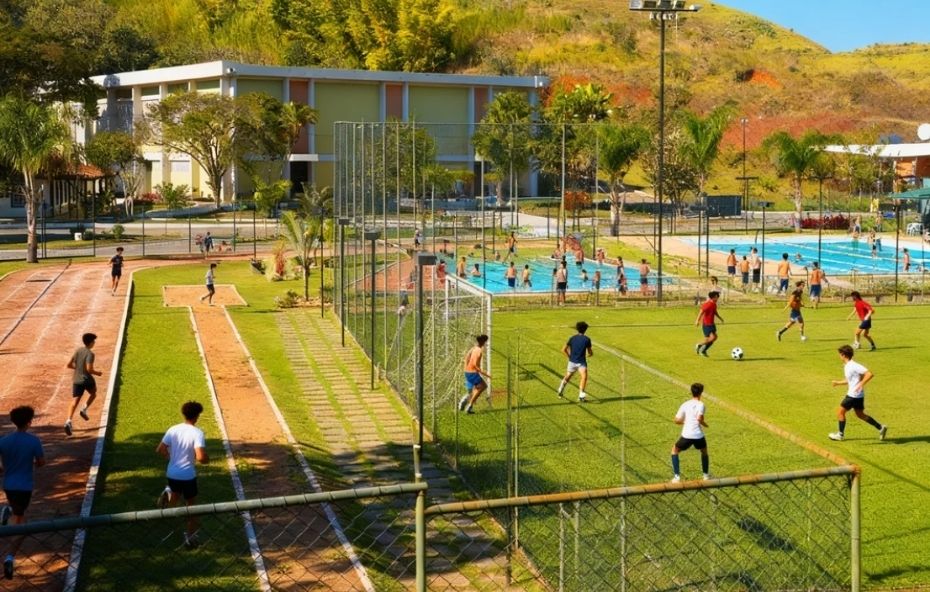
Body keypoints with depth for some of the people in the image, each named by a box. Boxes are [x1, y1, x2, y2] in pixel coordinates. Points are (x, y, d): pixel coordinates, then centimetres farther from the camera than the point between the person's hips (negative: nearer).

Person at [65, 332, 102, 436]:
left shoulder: (77, 351, 7)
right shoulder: (90, 354, -14)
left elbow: (69, 365, 11)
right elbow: (89, 369, -21)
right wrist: (97, 373, -3)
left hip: (76, 380, 5)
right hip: (87, 379, -5)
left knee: (74, 401, -1)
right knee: (93, 393, 28)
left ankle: (69, 421, -20)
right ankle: (84, 409, 10)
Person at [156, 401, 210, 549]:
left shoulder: (173, 429, -2)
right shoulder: (197, 432, -17)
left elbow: (159, 450, 2)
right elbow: (200, 457, -26)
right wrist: (207, 460, -4)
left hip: (172, 474, 4)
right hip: (188, 475, -4)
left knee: (176, 495, 34)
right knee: (192, 506, 15)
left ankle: (168, 494, 2)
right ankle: (190, 537, 17)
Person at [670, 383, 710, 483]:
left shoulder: (685, 404, 6)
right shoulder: (700, 404, -3)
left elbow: (677, 420, 5)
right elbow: (699, 418, -19)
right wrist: (705, 424, 1)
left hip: (686, 436, 0)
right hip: (698, 436, 0)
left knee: (675, 450, 23)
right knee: (704, 452, 31)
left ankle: (677, 476, 11)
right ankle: (706, 475, 36)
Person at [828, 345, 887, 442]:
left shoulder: (854, 366, -20)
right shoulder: (846, 366, 10)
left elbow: (869, 374, -25)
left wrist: (861, 384, -31)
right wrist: (838, 382, 18)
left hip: (854, 395, -10)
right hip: (858, 395, 10)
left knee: (840, 411, 0)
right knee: (860, 414, 18)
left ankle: (840, 434, 11)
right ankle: (881, 428, 21)